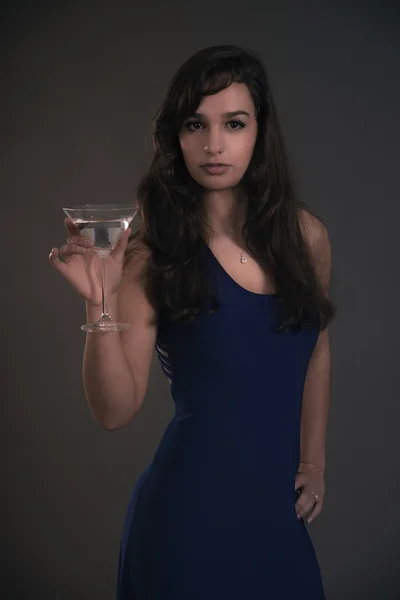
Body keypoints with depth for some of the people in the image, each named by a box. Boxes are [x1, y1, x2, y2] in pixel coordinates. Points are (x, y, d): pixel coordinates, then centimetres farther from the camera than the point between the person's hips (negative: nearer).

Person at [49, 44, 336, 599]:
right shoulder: (151, 255, -11)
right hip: (190, 509, -4)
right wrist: (101, 303, -26)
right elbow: (115, 412, -14)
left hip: (279, 511, 4)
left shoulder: (306, 235, -1)